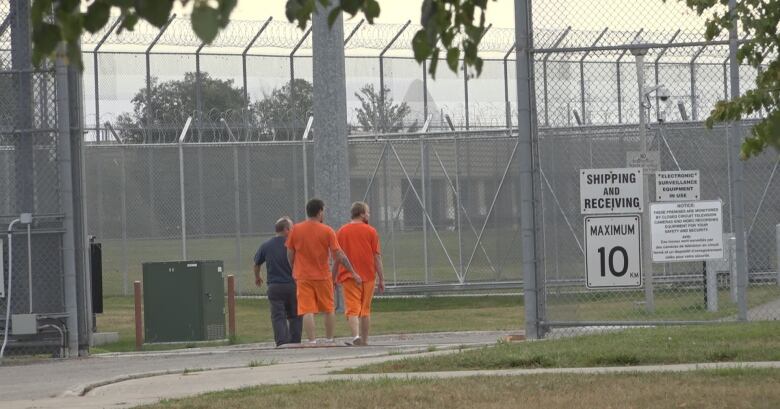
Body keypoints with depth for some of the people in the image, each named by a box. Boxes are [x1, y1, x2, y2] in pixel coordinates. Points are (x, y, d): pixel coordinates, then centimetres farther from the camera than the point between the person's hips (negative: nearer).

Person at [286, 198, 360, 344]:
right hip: (323, 277, -1)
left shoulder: (296, 230, -1)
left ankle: (312, 342, -10)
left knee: (307, 311, -3)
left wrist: (294, 272, 21)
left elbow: (290, 254, 5)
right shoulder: (327, 231, -7)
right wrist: (353, 273, -2)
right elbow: (339, 256, -8)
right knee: (328, 310, 15)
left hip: (303, 277, 1)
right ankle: (329, 340, 21)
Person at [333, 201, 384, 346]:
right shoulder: (371, 231, -1)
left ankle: (356, 335, -27)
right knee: (365, 310, 12)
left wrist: (333, 279, 13)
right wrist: (381, 279, 1)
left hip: (348, 276, 0)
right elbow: (377, 257, -2)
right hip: (368, 275, 0)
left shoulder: (341, 231, 2)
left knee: (352, 309, -6)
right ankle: (364, 340, 18)